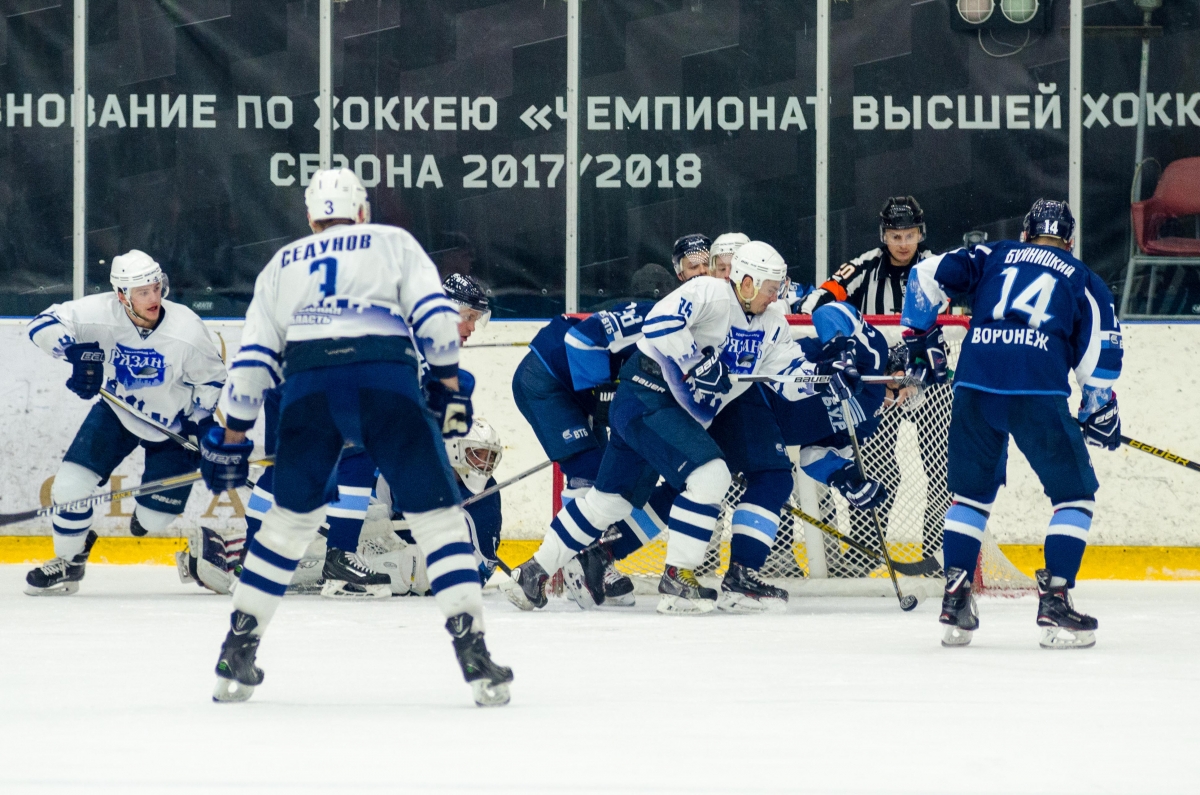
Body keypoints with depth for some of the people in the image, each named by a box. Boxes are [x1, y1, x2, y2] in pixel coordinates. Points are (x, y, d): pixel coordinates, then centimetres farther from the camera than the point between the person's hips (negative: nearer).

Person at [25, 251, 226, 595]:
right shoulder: (101, 313, -25)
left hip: (172, 422, -1)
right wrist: (77, 351, -37)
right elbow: (45, 324, -21)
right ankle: (68, 561, 13)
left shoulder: (187, 331, -25)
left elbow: (211, 379, -10)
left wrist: (201, 426, -13)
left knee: (154, 518, -3)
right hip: (118, 410, 1)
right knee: (71, 484, -12)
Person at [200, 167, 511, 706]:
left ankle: (236, 659, 16)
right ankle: (474, 656, -7)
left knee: (291, 517, 18)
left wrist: (231, 438, 26)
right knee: (437, 514, 4)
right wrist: (448, 387, 12)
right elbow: (435, 313, 6)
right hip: (387, 381, -2)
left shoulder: (282, 265, 28)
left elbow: (252, 359, 23)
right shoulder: (393, 243, 22)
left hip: (308, 388, 2)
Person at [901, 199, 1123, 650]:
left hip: (975, 384, 3)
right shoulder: (1082, 279, 19)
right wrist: (1099, 412, 20)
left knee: (971, 492, 19)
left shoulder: (993, 257, 24)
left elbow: (927, 275, 15)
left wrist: (922, 337, 24)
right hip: (1039, 392, -3)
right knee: (1075, 494, 9)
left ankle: (955, 608, 12)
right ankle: (1054, 604, -4)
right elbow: (1101, 349, 9)